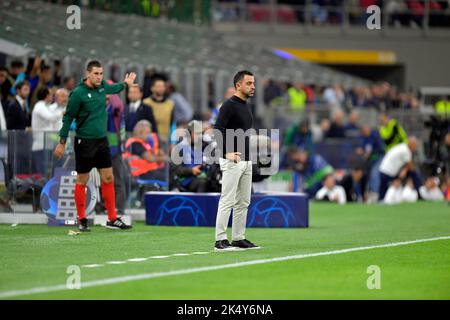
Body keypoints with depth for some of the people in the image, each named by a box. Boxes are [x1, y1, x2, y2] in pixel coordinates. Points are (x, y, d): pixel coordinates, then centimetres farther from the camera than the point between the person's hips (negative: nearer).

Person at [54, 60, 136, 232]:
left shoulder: (102, 86, 4)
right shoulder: (78, 93, -15)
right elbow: (68, 117, -9)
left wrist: (125, 83, 37)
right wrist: (62, 142, -9)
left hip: (102, 140, 6)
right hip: (84, 141, -6)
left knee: (108, 178, 5)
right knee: (82, 181, 2)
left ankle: (112, 219, 10)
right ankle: (82, 220, 10)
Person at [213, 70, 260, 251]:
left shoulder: (246, 107, 17)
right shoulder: (229, 105, -11)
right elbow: (217, 130, -21)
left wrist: (248, 157, 17)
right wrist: (227, 153, -25)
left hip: (246, 161, 9)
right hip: (232, 161, -9)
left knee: (243, 202, 10)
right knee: (227, 201, -9)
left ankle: (239, 239, 15)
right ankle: (220, 240, -8)